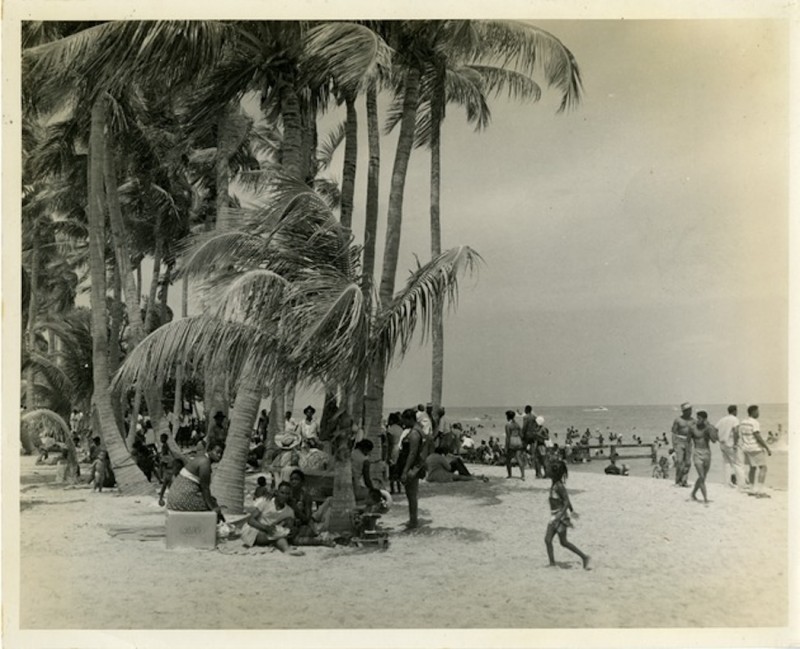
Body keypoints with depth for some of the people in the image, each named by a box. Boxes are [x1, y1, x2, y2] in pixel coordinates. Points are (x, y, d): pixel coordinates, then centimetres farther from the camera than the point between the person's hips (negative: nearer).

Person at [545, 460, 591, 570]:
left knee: (563, 542, 2)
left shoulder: (559, 486, -19)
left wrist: (558, 517, -30)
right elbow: (566, 498, 21)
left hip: (560, 516, -9)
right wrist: (572, 510, 32)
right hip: (554, 516, 9)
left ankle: (584, 557, 13)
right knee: (547, 540, 2)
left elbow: (567, 502, -23)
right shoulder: (554, 484, 9)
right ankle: (552, 563, 6)